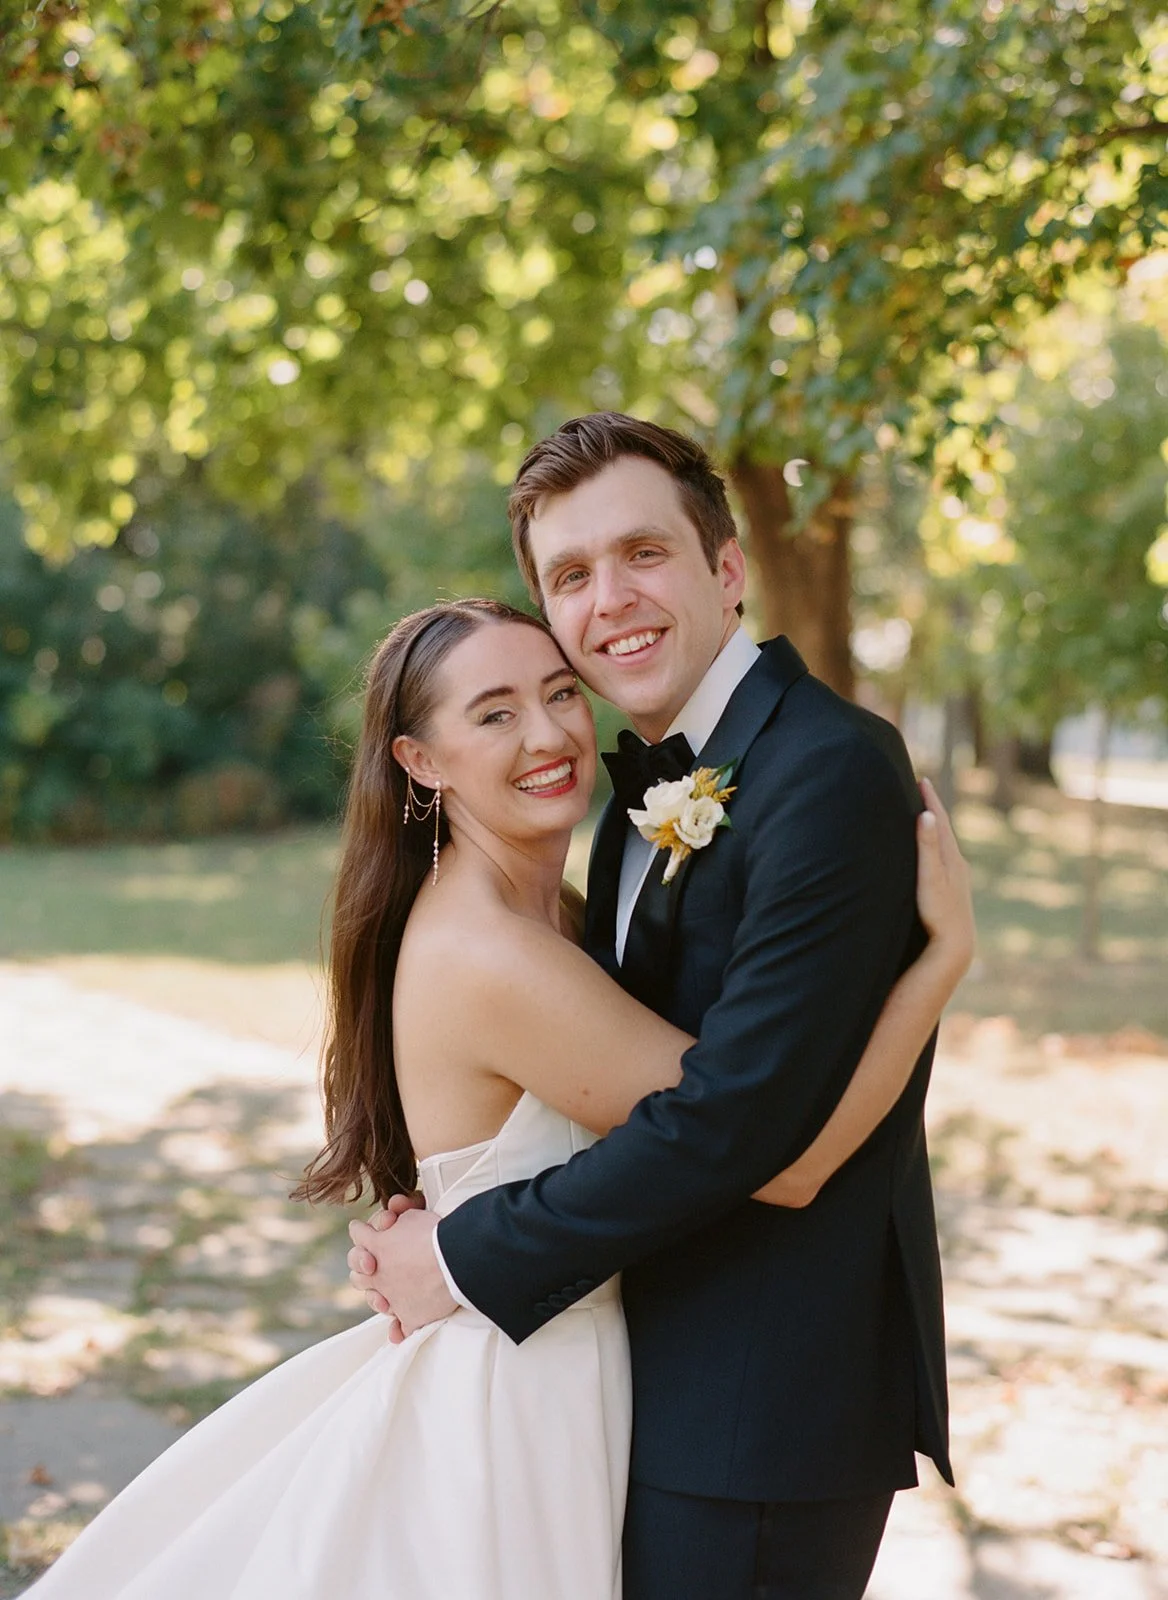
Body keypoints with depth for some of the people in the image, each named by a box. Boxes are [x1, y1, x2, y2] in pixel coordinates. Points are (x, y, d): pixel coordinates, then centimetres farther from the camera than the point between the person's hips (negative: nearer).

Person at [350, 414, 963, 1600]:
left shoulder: (830, 770, -20)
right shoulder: (652, 779, 9)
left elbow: (734, 1112, -25)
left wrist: (470, 1260, -15)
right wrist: (439, 1221, -5)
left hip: (770, 1401, -8)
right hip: (673, 1364, 9)